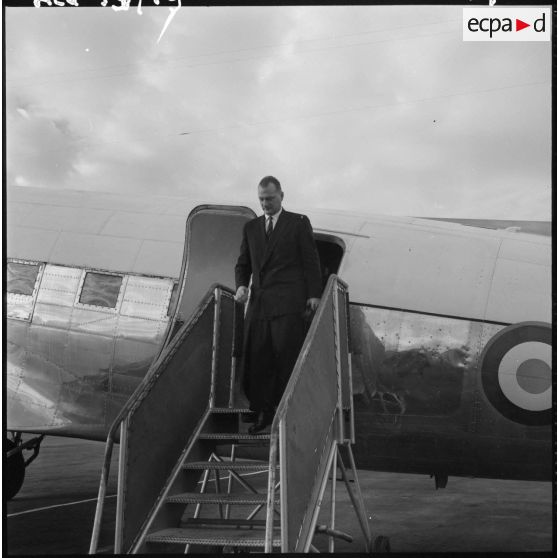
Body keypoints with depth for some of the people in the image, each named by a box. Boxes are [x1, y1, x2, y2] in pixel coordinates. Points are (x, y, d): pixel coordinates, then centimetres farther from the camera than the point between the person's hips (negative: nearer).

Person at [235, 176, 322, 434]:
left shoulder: (299, 223, 6)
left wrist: (314, 294, -5)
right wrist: (241, 285, 0)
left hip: (288, 303, -4)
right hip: (258, 301, 4)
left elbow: (311, 261, 3)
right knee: (255, 357, 0)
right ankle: (261, 411, 8)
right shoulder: (251, 227, 18)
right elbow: (243, 263, 19)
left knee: (286, 356, -5)